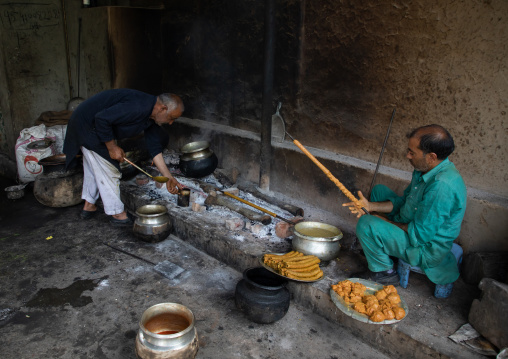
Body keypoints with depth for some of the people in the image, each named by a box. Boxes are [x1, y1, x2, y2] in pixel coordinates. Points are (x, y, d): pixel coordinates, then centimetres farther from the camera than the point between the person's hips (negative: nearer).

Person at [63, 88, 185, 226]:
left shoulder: (150, 114, -2)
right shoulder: (137, 107, -33)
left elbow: (154, 148, 0)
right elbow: (102, 118, -33)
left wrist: (168, 177, -2)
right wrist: (112, 147, -21)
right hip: (87, 125, -10)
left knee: (93, 167, 21)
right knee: (108, 169, -3)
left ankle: (89, 206, 38)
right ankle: (117, 214, 10)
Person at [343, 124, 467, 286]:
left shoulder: (442, 186, -33)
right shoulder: (425, 169, -3)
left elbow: (420, 235, -29)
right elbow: (403, 202, 7)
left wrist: (388, 222, -14)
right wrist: (370, 206, -6)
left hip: (426, 249, -10)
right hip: (412, 228, 10)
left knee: (366, 224, -24)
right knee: (379, 190, 14)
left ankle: (385, 272, 1)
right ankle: (382, 247, 24)